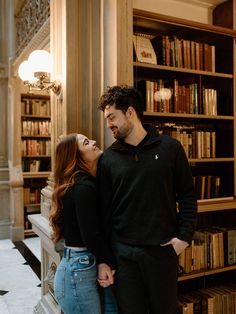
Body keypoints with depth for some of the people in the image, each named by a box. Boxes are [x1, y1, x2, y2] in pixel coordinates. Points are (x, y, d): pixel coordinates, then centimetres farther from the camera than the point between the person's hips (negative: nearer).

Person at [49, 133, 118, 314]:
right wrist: (111, 262, -6)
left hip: (85, 266, 8)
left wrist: (102, 261, -9)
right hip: (79, 271, -8)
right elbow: (91, 236, -22)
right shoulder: (83, 188, -20)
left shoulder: (85, 183, 8)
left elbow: (94, 230, 4)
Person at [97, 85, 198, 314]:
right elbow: (104, 209, 1)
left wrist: (185, 236, -7)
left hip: (163, 249, 0)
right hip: (122, 252, 1)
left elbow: (187, 195, 2)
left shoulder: (170, 148, -2)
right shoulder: (108, 158, 1)